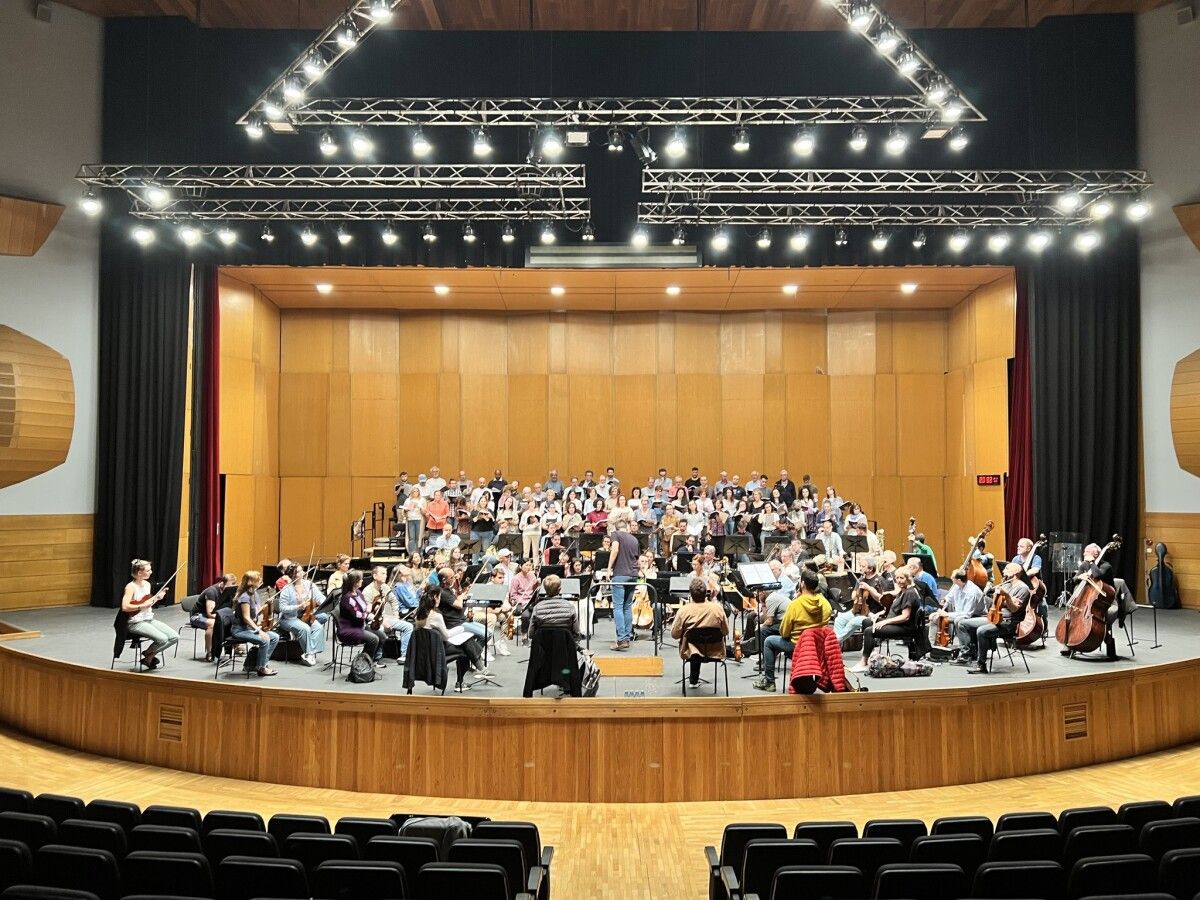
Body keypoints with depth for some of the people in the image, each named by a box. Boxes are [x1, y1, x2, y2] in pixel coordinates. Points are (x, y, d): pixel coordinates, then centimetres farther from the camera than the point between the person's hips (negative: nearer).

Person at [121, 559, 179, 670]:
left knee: (174, 637, -8)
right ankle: (147, 655, 3)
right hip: (136, 623, -8)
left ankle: (150, 655, 9)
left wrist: (156, 598, 3)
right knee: (162, 639, -26)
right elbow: (125, 607, -26)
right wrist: (143, 605, -23)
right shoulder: (131, 586, -14)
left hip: (149, 619, 8)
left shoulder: (147, 584, 9)